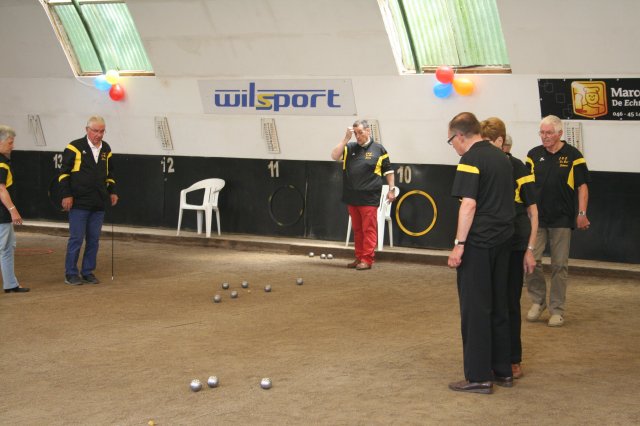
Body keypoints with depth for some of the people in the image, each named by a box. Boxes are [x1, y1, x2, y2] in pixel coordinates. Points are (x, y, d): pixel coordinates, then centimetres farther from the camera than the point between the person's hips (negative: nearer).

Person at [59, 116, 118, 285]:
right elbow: (64, 173, -5)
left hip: (99, 204, 6)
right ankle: (70, 273, 7)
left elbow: (109, 173, 24)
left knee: (94, 239, 8)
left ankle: (88, 272, 17)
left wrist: (112, 191, 13)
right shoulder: (75, 147, -6)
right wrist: (66, 195, -11)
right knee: (76, 239, -3)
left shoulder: (106, 149, 11)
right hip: (79, 203, -5)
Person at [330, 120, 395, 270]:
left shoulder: (378, 149, 2)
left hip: (369, 198, -4)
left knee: (368, 229, -4)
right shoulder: (350, 148, 10)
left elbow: (388, 171, 5)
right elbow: (334, 156, -2)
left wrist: (391, 189, 1)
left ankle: (367, 259, -3)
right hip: (352, 197, 5)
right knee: (357, 229, 11)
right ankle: (359, 258, 18)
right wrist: (346, 139, -5)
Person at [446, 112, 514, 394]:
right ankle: (502, 371, 22)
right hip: (503, 240, 8)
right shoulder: (501, 158, 13)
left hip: (479, 243, -8)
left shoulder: (471, 159, -12)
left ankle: (479, 377, 1)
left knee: (475, 309, -2)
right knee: (498, 306, 16)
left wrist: (459, 244, -18)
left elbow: (469, 204, -20)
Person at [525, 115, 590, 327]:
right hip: (536, 218, 2)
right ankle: (538, 300, 16)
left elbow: (582, 186, 0)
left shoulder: (573, 156, -1)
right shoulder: (534, 155, 7)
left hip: (562, 220, -2)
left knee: (559, 266, 3)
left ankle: (557, 310, 12)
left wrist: (582, 213, -8)